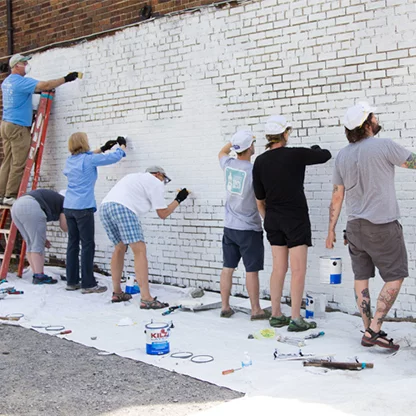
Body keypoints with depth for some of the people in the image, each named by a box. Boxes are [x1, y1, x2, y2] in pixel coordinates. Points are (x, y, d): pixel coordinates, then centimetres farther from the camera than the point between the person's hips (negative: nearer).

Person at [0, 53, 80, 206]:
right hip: (18, 127, -9)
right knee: (18, 164, -5)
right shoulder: (21, 81, -14)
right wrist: (66, 79, -14)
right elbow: (46, 85, -20)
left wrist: (36, 90, 17)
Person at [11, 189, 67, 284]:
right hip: (30, 208, -9)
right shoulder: (64, 203, 15)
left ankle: (36, 275, 14)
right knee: (38, 245, -2)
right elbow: (64, 227, 12)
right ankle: (39, 277, -2)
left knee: (30, 244, 14)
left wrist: (43, 239, 25)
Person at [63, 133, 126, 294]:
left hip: (68, 207, 8)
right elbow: (115, 157, -1)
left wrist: (103, 148, 35)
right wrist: (122, 145, 18)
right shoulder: (89, 160, -8)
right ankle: (88, 284, -2)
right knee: (87, 245, -4)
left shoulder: (70, 160, 12)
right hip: (83, 208, -8)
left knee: (73, 244, 11)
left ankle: (72, 281, 16)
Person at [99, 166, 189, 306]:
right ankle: (146, 299, -14)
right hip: (122, 207, -8)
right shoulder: (156, 182, 14)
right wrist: (178, 200, 26)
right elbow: (162, 214, 14)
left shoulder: (135, 177, 36)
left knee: (119, 248, 22)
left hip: (104, 206, 8)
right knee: (140, 251, -8)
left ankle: (117, 293, 27)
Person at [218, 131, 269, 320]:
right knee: (251, 270, 1)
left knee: (228, 267, 11)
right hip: (249, 228, -6)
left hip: (229, 226, 6)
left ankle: (225, 307, 17)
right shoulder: (254, 171, -17)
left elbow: (222, 152, 26)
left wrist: (235, 141, 24)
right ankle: (256, 310, 8)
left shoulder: (228, 165, 0)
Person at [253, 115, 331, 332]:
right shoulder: (296, 154, -12)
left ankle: (276, 315, 17)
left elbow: (260, 200, 9)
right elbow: (326, 155, 4)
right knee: (298, 270, -1)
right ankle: (296, 319, -1)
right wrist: (316, 149, 26)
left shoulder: (260, 162, 3)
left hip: (273, 219, 5)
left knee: (279, 268, 12)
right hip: (296, 218, -5)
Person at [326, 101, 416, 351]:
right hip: (383, 227, -6)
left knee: (361, 278, 10)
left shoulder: (343, 155, 5)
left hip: (355, 227, 6)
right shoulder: (384, 146, -13)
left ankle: (370, 331, 15)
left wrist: (331, 230, 15)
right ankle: (374, 330, -3)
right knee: (395, 278, 3)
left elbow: (337, 197, 8)